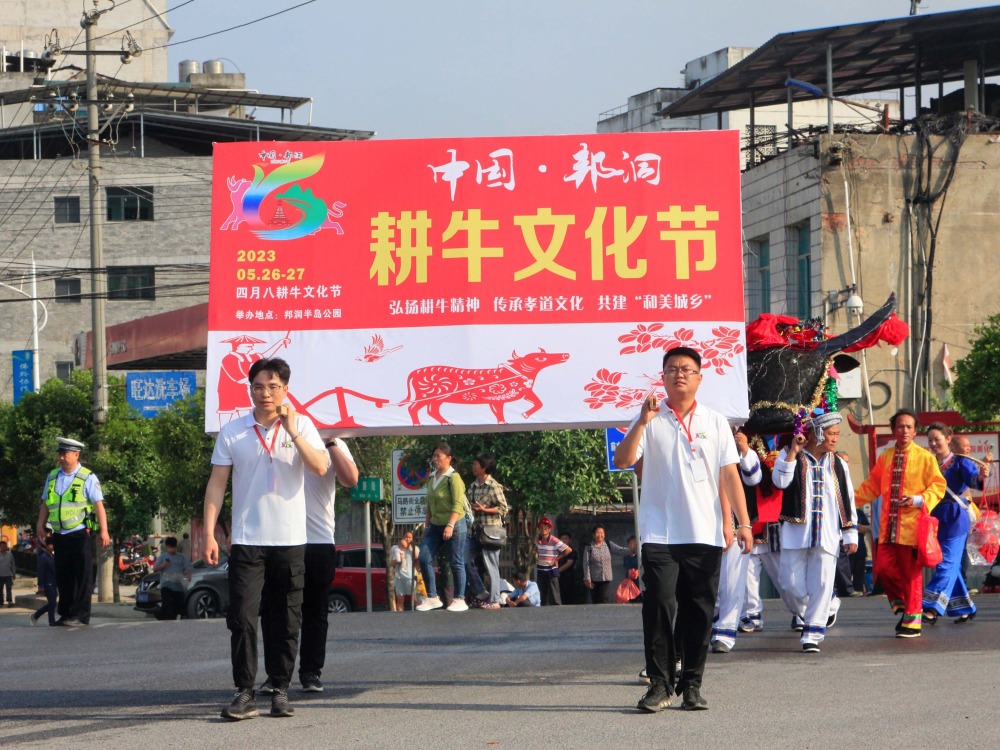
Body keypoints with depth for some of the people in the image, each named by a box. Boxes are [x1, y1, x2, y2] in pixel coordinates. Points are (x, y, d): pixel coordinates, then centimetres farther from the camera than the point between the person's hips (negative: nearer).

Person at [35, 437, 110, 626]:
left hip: (80, 534, -5)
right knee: (63, 577, 8)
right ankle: (66, 614, 15)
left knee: (82, 576, -4)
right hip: (59, 535, 5)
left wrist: (103, 530, -14)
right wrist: (41, 524, 5)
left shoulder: (87, 478, -3)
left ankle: (81, 615, -3)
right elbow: (45, 504, 17)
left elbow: (98, 505, -7)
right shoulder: (52, 477, 13)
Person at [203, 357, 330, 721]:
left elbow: (319, 467, -10)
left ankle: (281, 691, 15)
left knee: (286, 621, 6)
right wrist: (209, 533, -4)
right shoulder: (232, 431, 5)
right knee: (242, 618, -8)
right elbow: (217, 483, 4)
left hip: (290, 540, 1)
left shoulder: (302, 426, 4)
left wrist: (292, 430, -17)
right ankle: (245, 693, -5)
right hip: (247, 541, 0)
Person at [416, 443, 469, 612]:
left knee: (456, 563, -1)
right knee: (424, 559, -3)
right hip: (435, 526, 8)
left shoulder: (453, 478, -11)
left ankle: (459, 600, 6)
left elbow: (458, 504, -19)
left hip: (454, 525, -8)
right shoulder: (432, 478, 12)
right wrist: (427, 524, 19)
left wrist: (450, 525, -27)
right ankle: (432, 598, 2)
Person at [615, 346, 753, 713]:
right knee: (659, 606, -8)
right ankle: (660, 683, -2)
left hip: (705, 533, 2)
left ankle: (691, 684, 11)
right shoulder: (650, 420, 6)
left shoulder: (715, 422, 11)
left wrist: (742, 522, 4)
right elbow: (622, 461, -7)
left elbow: (729, 476, 10)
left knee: (699, 612, 3)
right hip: (660, 533, -2)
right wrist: (642, 422, -17)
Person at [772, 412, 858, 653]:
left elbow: (848, 501, 14)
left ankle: (813, 633, 1)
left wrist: (850, 535, 9)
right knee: (792, 585, -2)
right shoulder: (791, 457, 4)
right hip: (795, 533, -2)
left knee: (821, 586, -6)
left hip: (827, 535, 2)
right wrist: (793, 451, -18)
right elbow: (780, 481, -15)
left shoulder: (838, 465, 12)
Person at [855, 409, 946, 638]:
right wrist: (849, 499, 6)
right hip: (888, 525, 4)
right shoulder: (885, 458, 11)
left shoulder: (925, 458, -2)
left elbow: (938, 487, -2)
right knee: (883, 568, 0)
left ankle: (912, 621, 6)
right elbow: (871, 487, 16)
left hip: (912, 525, -4)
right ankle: (901, 605, 23)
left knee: (911, 572, -2)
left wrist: (918, 500, -16)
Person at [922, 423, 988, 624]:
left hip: (954, 519, -6)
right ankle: (965, 609, 20)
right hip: (934, 520, 6)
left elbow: (972, 478, -25)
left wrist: (980, 477, -45)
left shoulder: (960, 462, -6)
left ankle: (933, 609, -19)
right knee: (951, 565, 11)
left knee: (946, 564, -11)